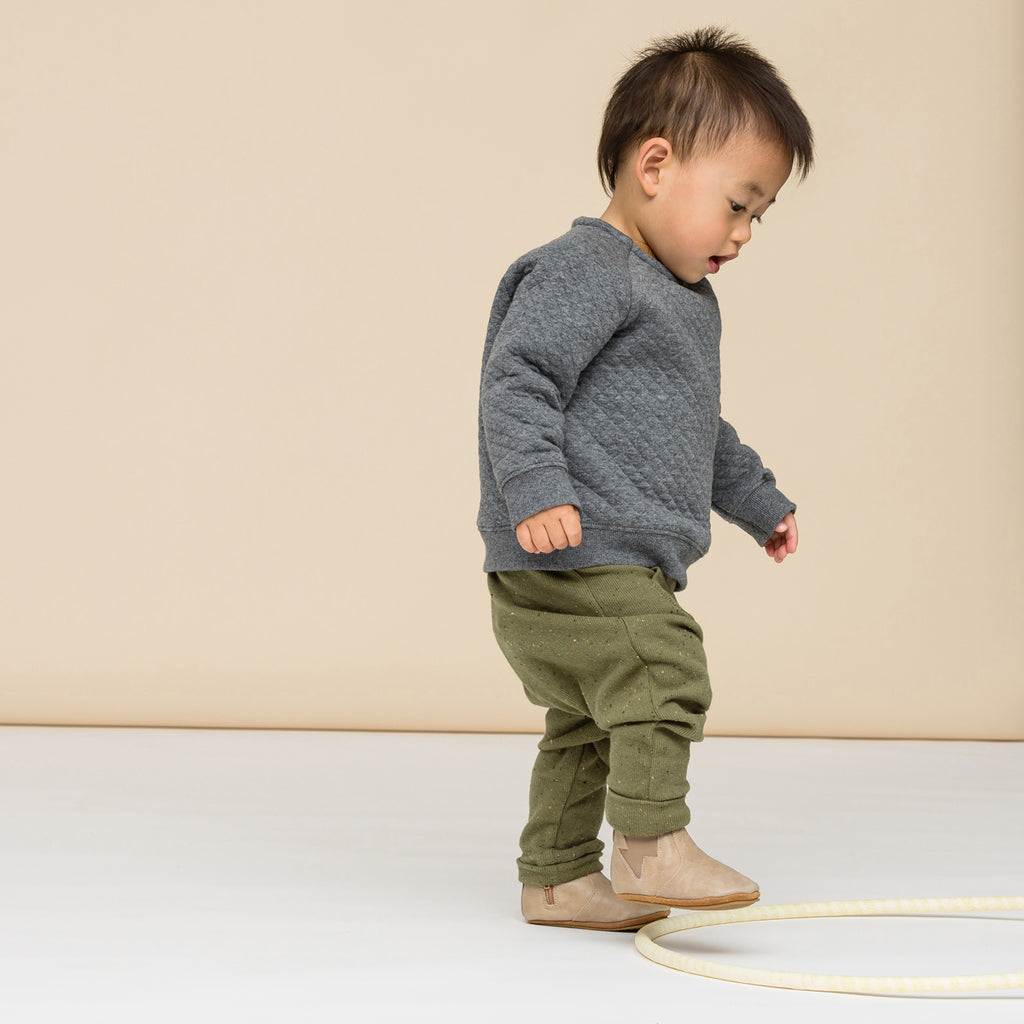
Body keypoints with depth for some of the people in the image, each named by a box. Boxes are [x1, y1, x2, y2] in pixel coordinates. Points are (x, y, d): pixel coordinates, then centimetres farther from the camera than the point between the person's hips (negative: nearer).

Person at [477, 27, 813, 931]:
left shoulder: (685, 299, 22)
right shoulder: (580, 273, -11)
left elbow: (701, 431, 35)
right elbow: (518, 382, -21)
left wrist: (757, 502, 42)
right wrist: (537, 491, -33)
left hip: (623, 567, 10)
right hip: (574, 558, -10)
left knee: (589, 722, 12)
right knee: (660, 677, -21)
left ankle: (557, 880, 19)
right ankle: (650, 847, -18)